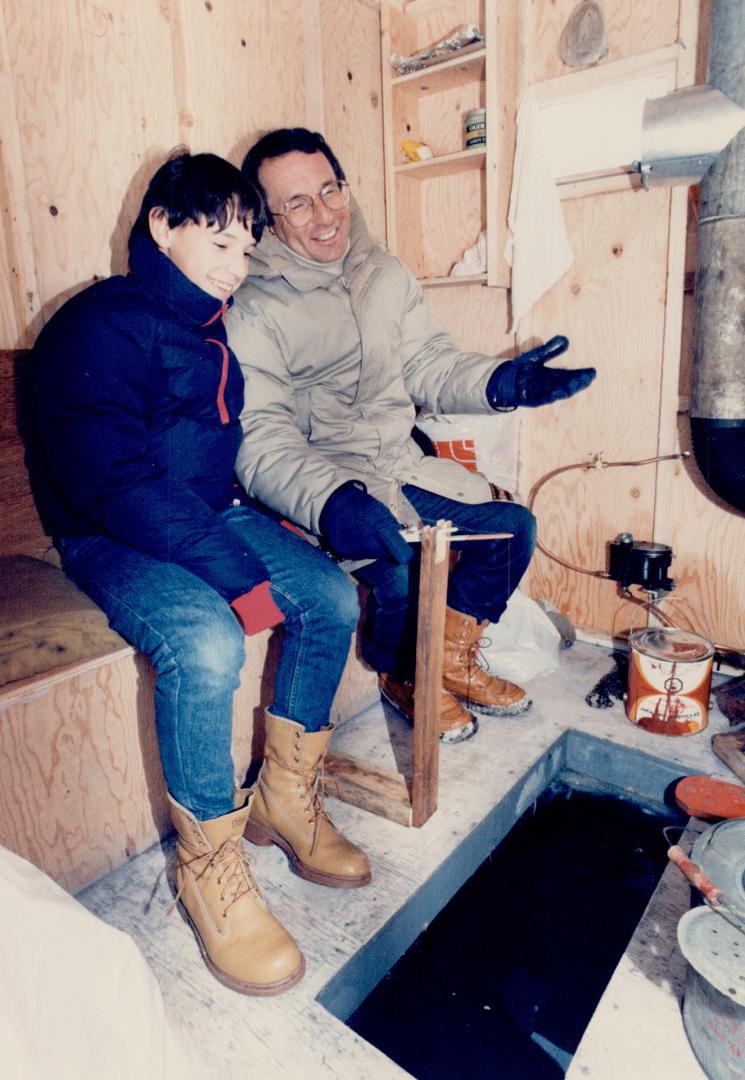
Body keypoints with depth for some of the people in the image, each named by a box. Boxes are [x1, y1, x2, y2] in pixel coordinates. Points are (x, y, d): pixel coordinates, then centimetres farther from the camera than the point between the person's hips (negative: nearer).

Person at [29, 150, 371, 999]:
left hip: (215, 514, 8)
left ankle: (284, 800, 7)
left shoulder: (216, 325, 13)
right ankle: (208, 866, -8)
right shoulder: (101, 325, -13)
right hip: (113, 540, -7)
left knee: (334, 598, -10)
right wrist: (229, 567, -28)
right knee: (207, 644, -33)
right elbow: (109, 478, -23)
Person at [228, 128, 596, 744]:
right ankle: (403, 677, 7)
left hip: (402, 464, 7)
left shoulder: (386, 275, 8)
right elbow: (260, 440, -20)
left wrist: (499, 382, -10)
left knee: (512, 524, 2)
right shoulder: (253, 310, -12)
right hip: (323, 480, -6)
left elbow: (428, 366, 10)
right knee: (398, 565, -30)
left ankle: (453, 662, 22)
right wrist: (331, 502, -39)